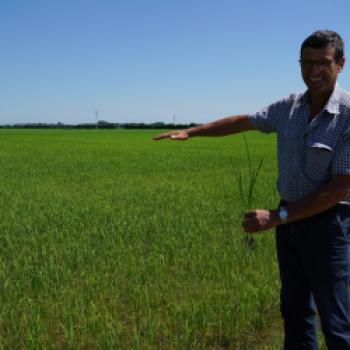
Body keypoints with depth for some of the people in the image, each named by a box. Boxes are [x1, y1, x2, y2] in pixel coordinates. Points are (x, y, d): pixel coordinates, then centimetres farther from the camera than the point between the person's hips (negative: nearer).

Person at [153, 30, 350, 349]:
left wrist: (275, 217, -22)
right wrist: (190, 132, 12)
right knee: (295, 310, 16)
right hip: (291, 219, 6)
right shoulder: (290, 107, 1)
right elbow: (243, 122, 15)